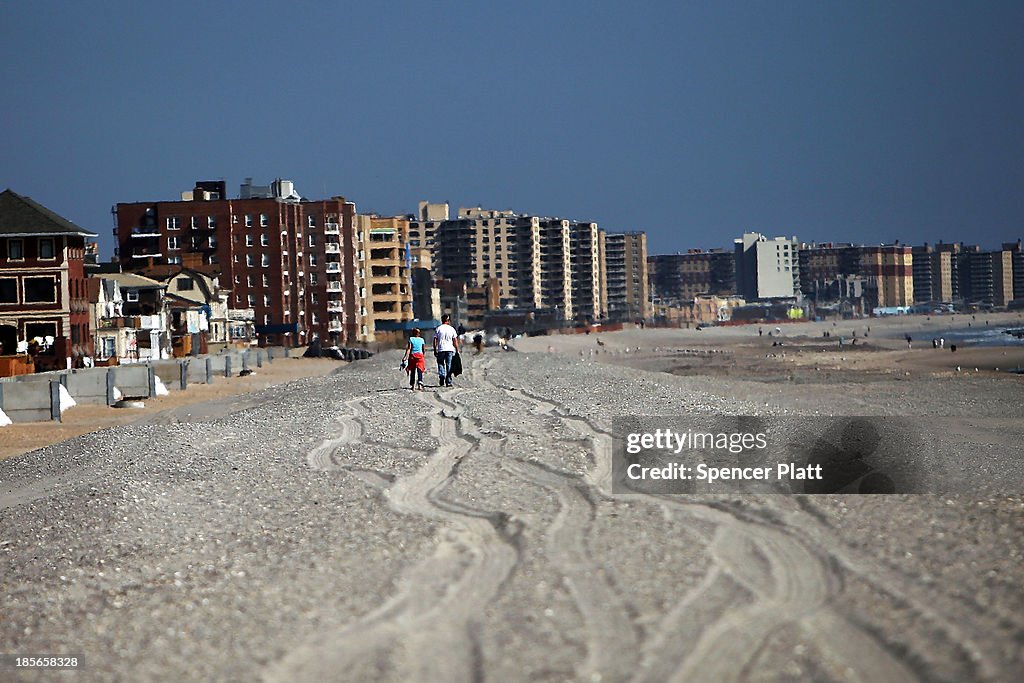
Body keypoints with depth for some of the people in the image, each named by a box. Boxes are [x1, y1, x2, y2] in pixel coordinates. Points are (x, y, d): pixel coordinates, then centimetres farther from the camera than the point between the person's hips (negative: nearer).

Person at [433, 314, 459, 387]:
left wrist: (435, 350, 6)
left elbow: (435, 340, 0)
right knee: (449, 366, 5)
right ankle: (448, 382, 5)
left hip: (441, 350, -1)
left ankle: (442, 378, -11)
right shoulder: (451, 329, 4)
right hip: (450, 349, 1)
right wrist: (457, 350, 9)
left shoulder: (438, 328, 2)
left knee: (441, 364, 8)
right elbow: (455, 341, 3)